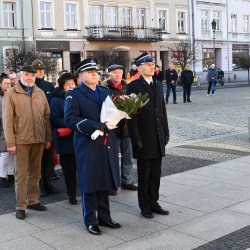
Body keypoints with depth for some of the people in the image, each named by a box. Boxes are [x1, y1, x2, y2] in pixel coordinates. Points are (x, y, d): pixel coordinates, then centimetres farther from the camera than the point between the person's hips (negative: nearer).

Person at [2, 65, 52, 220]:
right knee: (21, 174, 2)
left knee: (35, 173, 13)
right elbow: (7, 120, -6)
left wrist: (48, 138, 6)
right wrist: (10, 143, -11)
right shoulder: (11, 94, -2)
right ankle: (20, 206, 11)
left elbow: (47, 116, 10)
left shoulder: (40, 93, 10)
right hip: (21, 140, -4)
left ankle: (33, 201, 26)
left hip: (39, 139, 4)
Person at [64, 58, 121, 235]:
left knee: (106, 183, 12)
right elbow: (70, 119, -15)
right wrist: (94, 126, -23)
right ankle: (90, 221, 16)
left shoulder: (106, 92, 16)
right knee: (90, 184, 3)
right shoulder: (74, 95, -3)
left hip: (108, 144, 5)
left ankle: (104, 217, 26)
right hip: (88, 146, -5)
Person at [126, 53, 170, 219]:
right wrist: (136, 139, -15)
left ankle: (154, 202, 24)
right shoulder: (134, 86, -8)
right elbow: (131, 114, -11)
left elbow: (163, 110, 14)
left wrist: (166, 133, 10)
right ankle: (145, 205, 18)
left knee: (156, 173, 12)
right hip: (143, 139, -5)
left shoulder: (158, 85, 12)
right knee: (144, 174, 6)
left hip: (158, 137, 6)